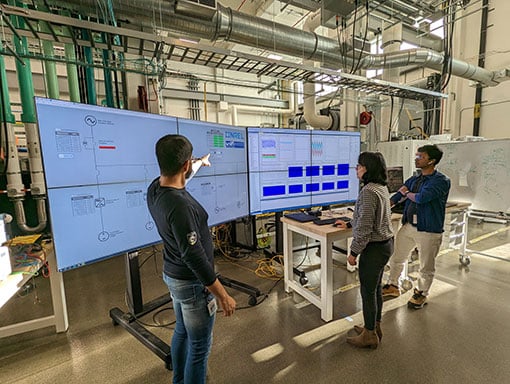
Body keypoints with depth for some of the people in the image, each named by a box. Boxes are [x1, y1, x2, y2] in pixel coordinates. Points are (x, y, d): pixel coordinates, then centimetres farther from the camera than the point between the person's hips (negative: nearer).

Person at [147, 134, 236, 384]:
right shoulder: (179, 206, -33)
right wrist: (223, 295, -20)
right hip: (192, 282, -9)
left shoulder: (154, 189, -5)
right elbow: (194, 257, -30)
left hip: (172, 275, 10)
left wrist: (199, 164, 35)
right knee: (199, 346, 11)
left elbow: (176, 178, 18)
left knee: (182, 332, 28)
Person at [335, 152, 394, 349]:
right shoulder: (381, 187, 7)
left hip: (374, 248, -10)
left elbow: (365, 228, -25)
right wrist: (349, 224, 28)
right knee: (375, 288, 21)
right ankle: (375, 327, 38)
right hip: (386, 244, 10)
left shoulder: (368, 192, -24)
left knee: (368, 291, 6)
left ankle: (369, 335, 24)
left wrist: (354, 252, -16)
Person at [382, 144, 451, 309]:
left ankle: (421, 294, 36)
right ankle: (393, 286, 37)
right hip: (408, 227, 6)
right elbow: (394, 199, 7)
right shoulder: (413, 180, 7)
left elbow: (422, 198, -27)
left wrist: (406, 193, -7)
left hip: (429, 231, -6)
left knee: (426, 267, 12)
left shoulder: (441, 181, -13)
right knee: (396, 258, 16)